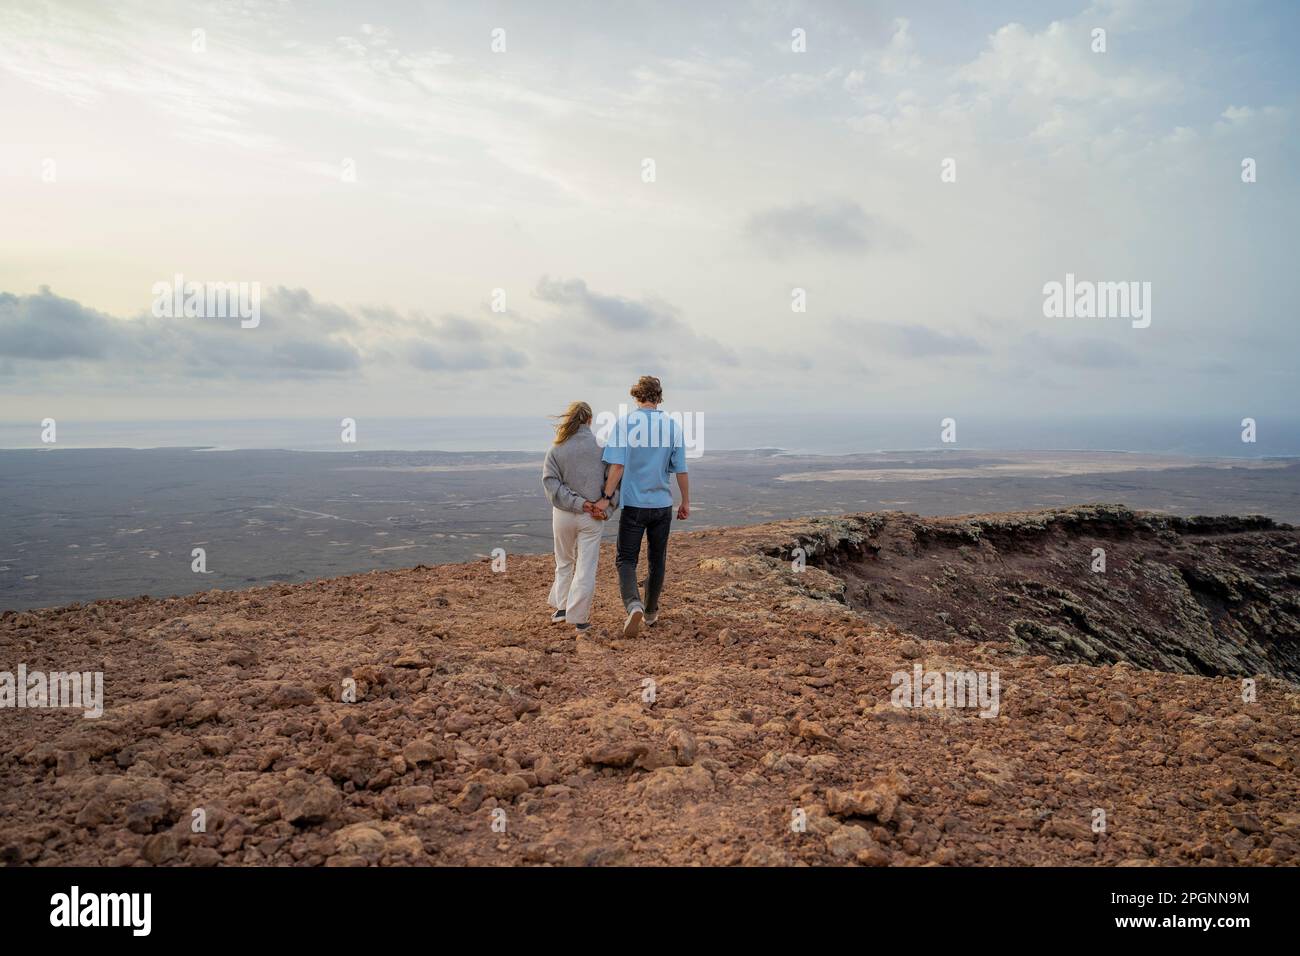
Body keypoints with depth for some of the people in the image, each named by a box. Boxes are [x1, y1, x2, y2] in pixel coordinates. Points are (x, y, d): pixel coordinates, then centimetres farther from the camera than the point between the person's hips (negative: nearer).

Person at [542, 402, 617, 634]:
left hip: (563, 514, 1)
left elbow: (551, 483, -11)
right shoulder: (601, 446, -5)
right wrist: (607, 501, -13)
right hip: (593, 518, -1)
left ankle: (561, 607, 23)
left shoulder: (556, 449, -4)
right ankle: (579, 619, 5)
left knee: (564, 562, 22)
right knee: (586, 567, 4)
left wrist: (578, 503, -13)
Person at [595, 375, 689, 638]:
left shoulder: (624, 423, -6)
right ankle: (651, 611, 27)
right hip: (662, 504, 2)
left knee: (626, 560, 2)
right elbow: (681, 470, 2)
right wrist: (686, 502, 12)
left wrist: (606, 497, -8)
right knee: (657, 560, 16)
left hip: (633, 504, -2)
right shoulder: (673, 426, 0)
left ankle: (633, 605, -22)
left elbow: (617, 465, -13)